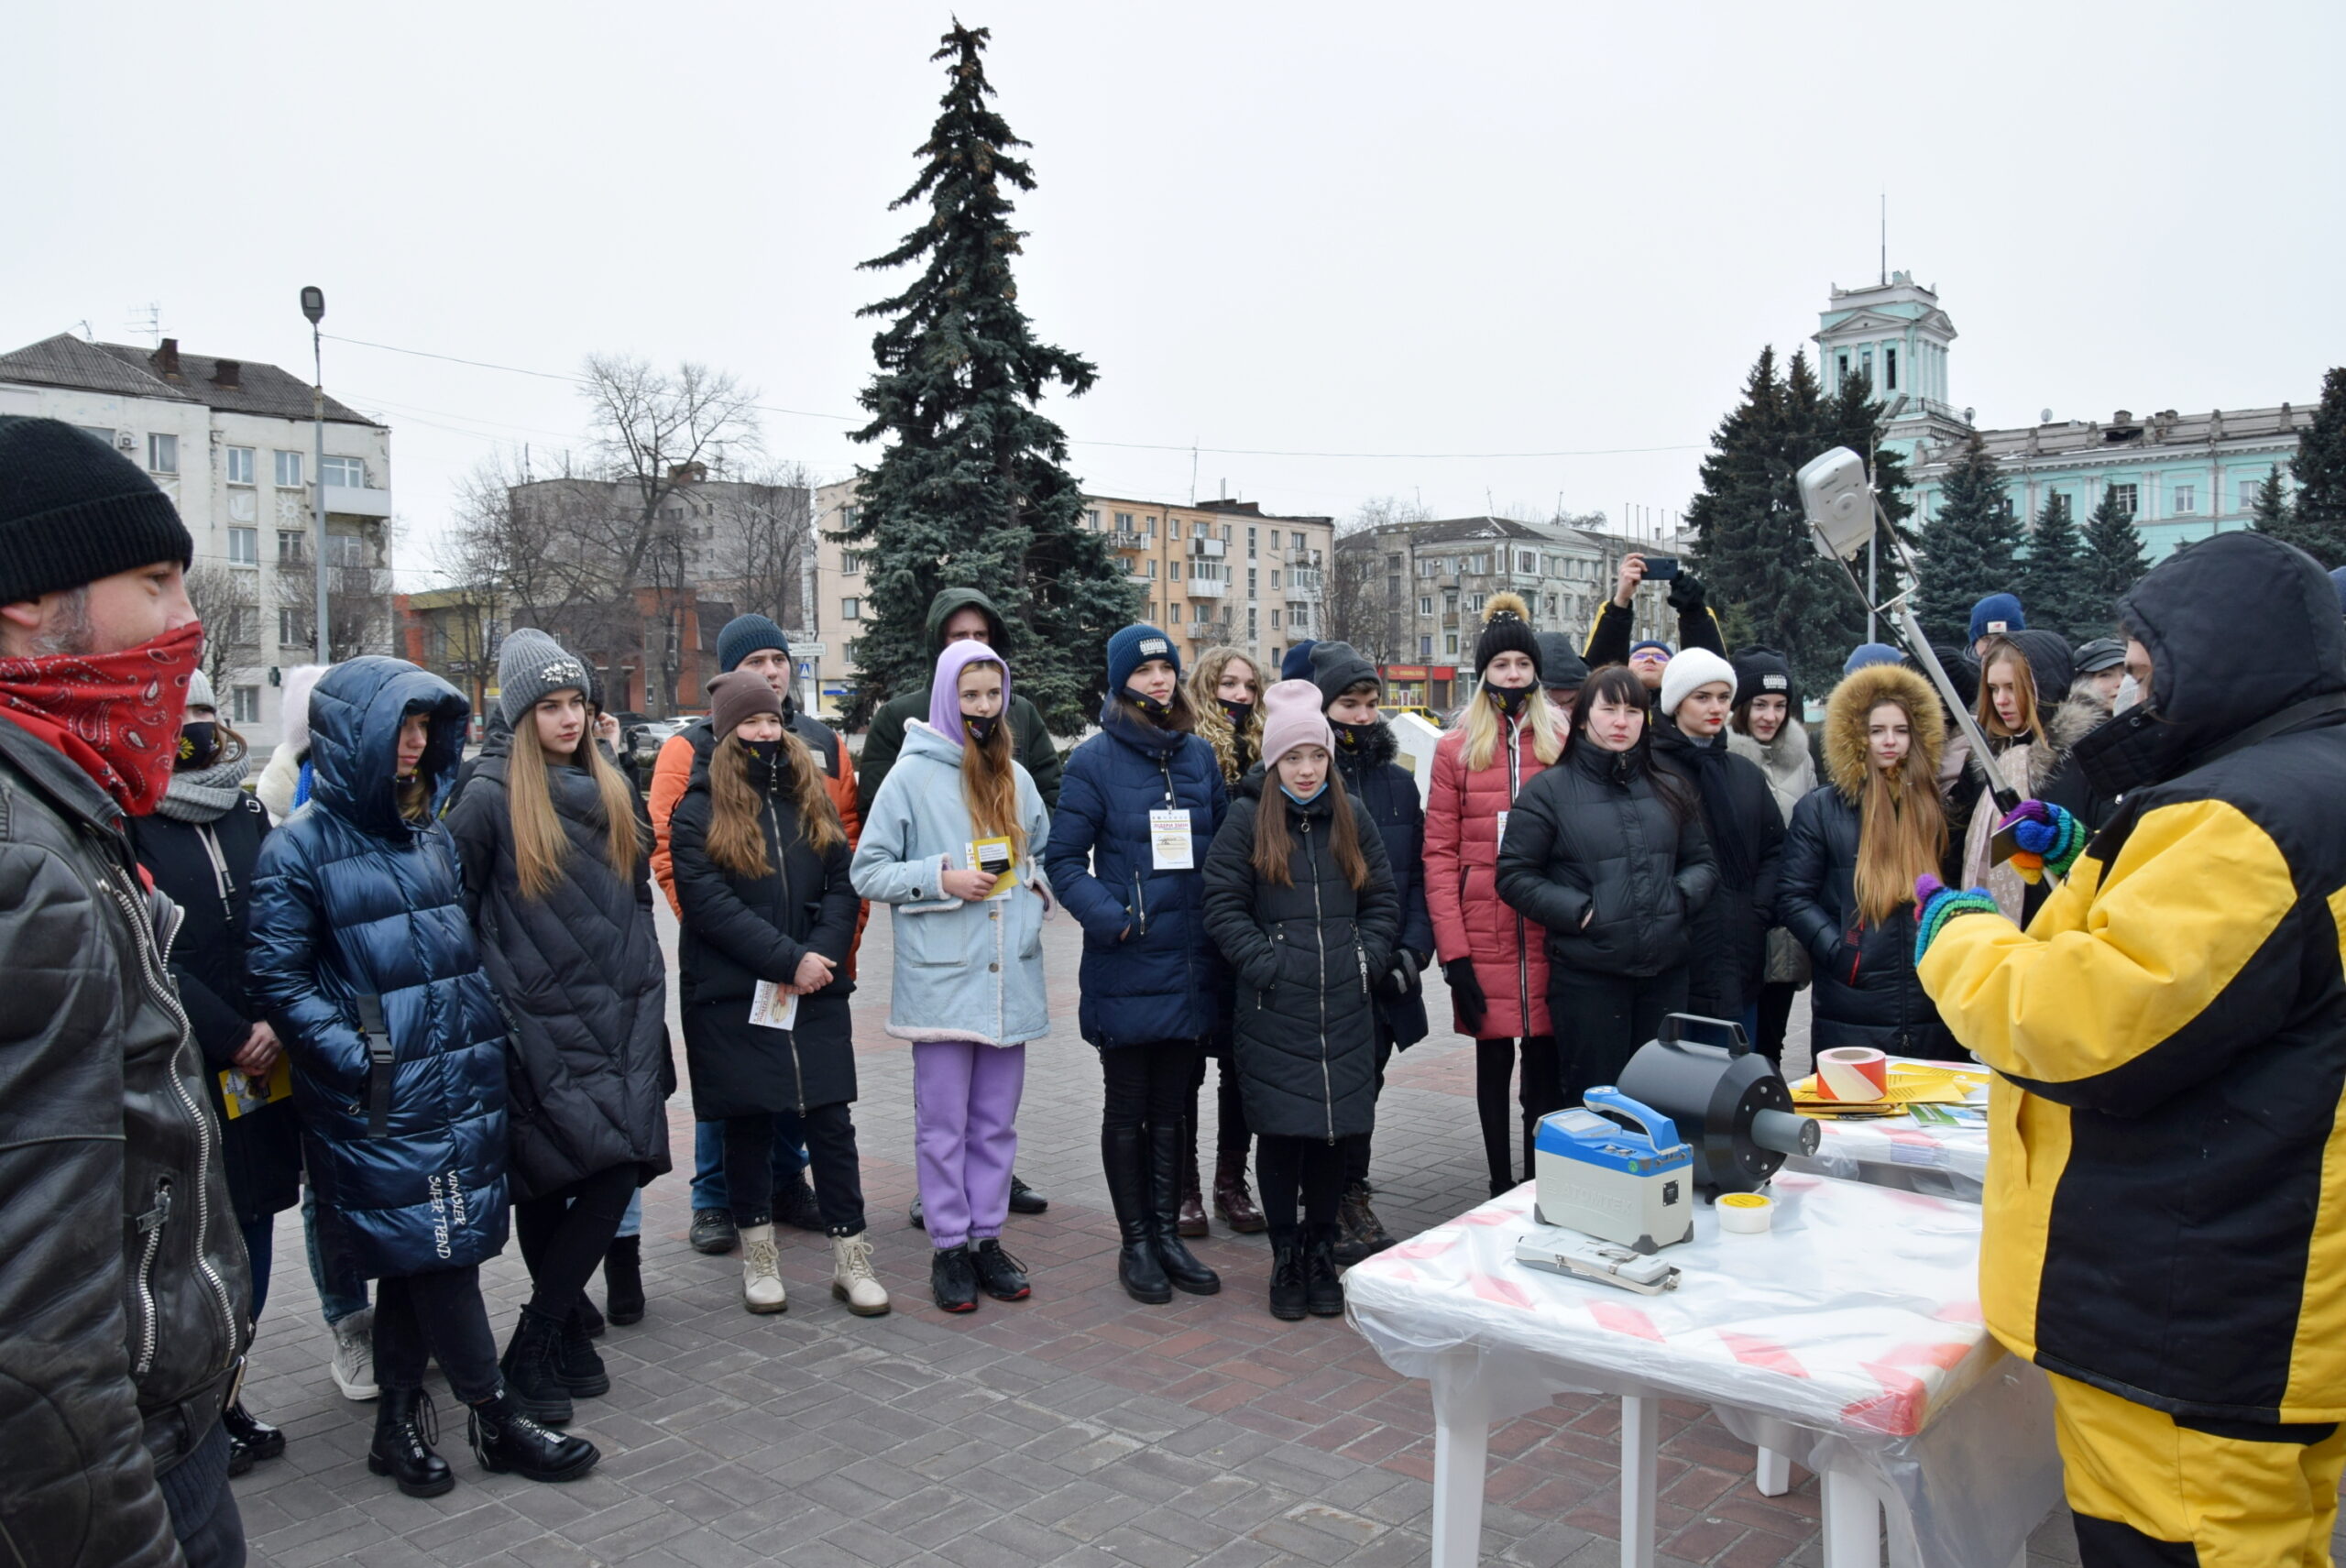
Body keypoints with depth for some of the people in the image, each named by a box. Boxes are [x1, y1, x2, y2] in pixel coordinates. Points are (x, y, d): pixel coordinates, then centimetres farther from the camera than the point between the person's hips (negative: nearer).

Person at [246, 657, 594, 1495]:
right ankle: (496, 1416, 13)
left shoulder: (433, 829, 11)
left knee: (417, 1252, 12)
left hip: (462, 1079, 6)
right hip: (381, 1099, -6)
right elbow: (280, 978, -9)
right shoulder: (302, 846, -8)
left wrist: (487, 1027, 11)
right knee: (438, 1240, -1)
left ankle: (399, 1421, 25)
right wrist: (356, 1057, -15)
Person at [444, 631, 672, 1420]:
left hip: (619, 1021, 5)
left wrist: (644, 994, 19)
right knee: (544, 1188, -2)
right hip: (537, 1024, -5)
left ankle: (547, 1340, 15)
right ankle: (536, 1353, 13)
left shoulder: (612, 791, 13)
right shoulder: (491, 798, -6)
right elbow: (450, 907, -4)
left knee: (617, 1170, -1)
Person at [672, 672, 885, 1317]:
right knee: (748, 1126, 8)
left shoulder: (812, 799, 12)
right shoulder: (700, 810, -1)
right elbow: (707, 901, -12)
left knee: (831, 1123, 3)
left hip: (816, 996, 3)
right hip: (732, 998, -3)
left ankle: (851, 1261, 11)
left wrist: (823, 955, -12)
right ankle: (758, 1258, 23)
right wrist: (788, 959, -17)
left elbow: (842, 884, 6)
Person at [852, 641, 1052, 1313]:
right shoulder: (913, 774, -4)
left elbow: (1045, 850, 26)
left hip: (1010, 974, 5)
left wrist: (1037, 882, 5)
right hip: (941, 975, -4)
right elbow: (867, 872, -4)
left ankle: (986, 1237, 22)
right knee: (943, 1122, 3)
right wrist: (942, 879, -15)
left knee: (996, 1120, 11)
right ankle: (948, 1246, 14)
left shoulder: (1015, 777, 11)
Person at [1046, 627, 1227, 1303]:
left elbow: (1224, 848, 13)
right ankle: (1135, 1243, 20)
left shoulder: (1199, 755, 9)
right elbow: (1064, 860, -6)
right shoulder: (1095, 759, -5)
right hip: (1126, 966, -4)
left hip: (1191, 963, 4)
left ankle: (1167, 1232, 26)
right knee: (1128, 1109, 8)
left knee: (1172, 1107, 13)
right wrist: (1111, 918, -18)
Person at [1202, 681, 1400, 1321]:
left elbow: (1383, 901, 13)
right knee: (1280, 1132, 2)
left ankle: (1322, 1255, 24)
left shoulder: (1350, 818, 11)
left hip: (1345, 1010, 3)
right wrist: (1267, 964, -13)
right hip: (1273, 1014, -3)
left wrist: (1366, 960, -1)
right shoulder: (1247, 819, -1)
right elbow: (1223, 907, -5)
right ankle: (1286, 1260, 17)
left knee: (1334, 1131, 8)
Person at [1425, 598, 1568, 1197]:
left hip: (1550, 933, 1)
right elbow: (1440, 851, -1)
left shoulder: (1562, 740, 9)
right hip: (1484, 935, -1)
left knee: (1545, 1058, 5)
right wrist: (1452, 948, -8)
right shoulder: (1456, 748, 4)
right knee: (1494, 1059, 7)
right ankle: (1501, 1186, 18)